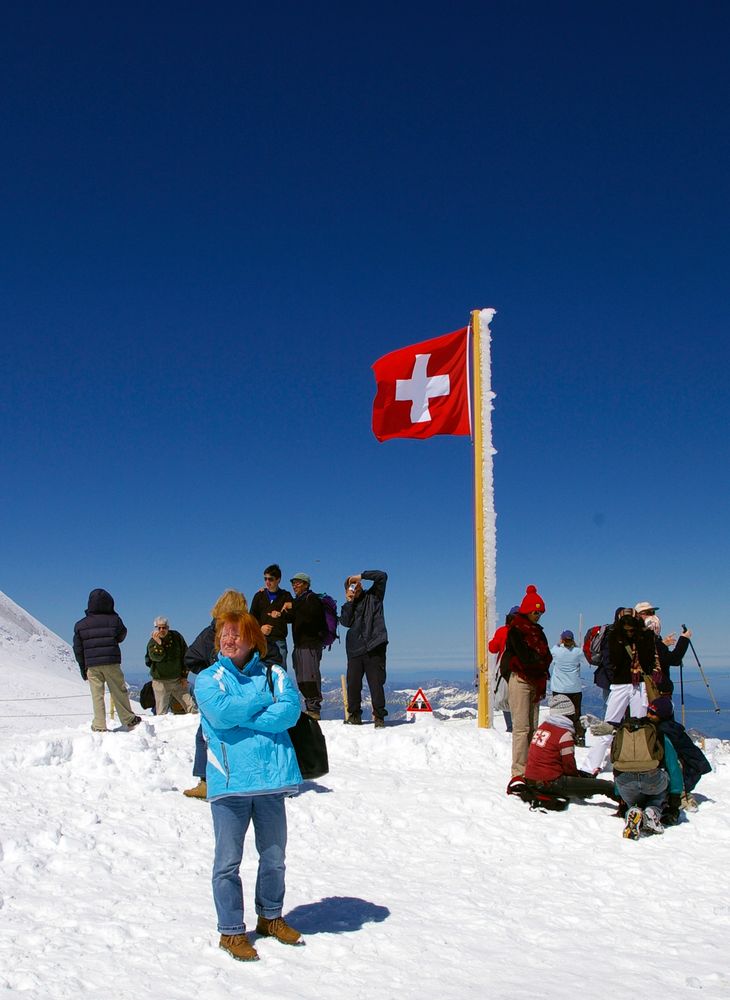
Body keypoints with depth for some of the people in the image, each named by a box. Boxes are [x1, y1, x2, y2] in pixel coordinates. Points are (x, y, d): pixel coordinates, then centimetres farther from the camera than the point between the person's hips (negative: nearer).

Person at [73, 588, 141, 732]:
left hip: (92, 666, 1)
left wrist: (83, 669, 14)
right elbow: (121, 636, 12)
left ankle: (99, 726, 4)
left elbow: (78, 649, 5)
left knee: (97, 695, 5)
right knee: (119, 692, 10)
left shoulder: (80, 625, 2)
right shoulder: (114, 620, -5)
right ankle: (129, 720, 17)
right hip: (112, 663, -1)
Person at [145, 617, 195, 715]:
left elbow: (185, 656, 5)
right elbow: (157, 657, -22)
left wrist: (184, 676, 3)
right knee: (161, 713, -2)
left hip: (178, 680, 2)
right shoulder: (152, 642, -4)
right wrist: (158, 643, -35)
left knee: (191, 707, -1)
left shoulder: (176, 637, 0)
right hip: (160, 682, -2)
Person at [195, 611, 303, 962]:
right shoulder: (208, 679, 4)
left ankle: (270, 917, 34)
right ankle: (231, 931, 18)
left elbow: (290, 710, -10)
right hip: (229, 780, -2)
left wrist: (240, 715, -14)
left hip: (270, 778, 2)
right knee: (228, 861, 4)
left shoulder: (274, 675, 8)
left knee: (274, 856, 15)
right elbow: (221, 712, -16)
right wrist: (264, 698, -7)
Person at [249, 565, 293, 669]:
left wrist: (280, 614, -12)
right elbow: (252, 617, 11)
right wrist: (260, 627, -6)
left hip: (279, 640, -1)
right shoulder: (259, 595, 14)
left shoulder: (286, 596, 11)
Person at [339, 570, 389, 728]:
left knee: (376, 683, -6)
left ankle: (379, 716, 1)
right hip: (355, 649, 3)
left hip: (374, 648, -3)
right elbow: (345, 622, -1)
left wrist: (361, 576, -4)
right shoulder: (349, 605, 18)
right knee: (353, 683, 1)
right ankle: (354, 714, 15)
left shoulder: (373, 596, 11)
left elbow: (382, 576, -2)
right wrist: (349, 601, -4)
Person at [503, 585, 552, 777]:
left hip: (535, 681, 8)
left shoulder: (537, 631, 18)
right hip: (520, 680, -8)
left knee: (533, 726, 6)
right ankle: (519, 771, -9)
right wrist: (541, 660, -1)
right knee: (522, 727, -9)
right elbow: (525, 656, -18)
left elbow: (546, 656, 9)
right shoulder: (516, 630, -6)